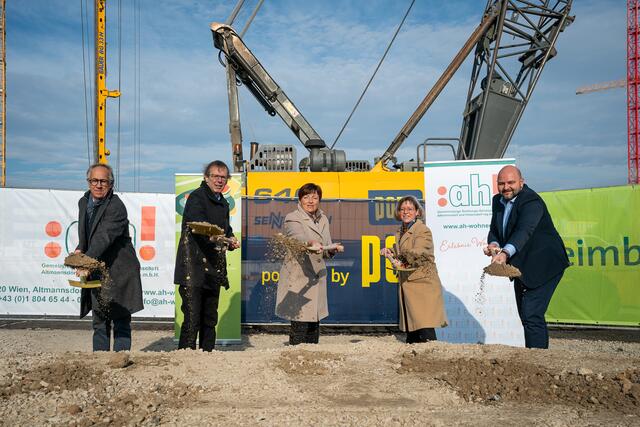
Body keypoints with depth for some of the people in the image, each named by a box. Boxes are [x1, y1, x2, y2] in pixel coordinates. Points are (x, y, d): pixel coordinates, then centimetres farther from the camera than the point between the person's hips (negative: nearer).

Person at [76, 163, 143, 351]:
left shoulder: (116, 207, -17)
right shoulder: (84, 202, 9)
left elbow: (104, 237, -30)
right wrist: (80, 250, 0)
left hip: (119, 273, -7)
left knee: (121, 322, -1)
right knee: (99, 322, 13)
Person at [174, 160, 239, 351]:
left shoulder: (223, 204, 17)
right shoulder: (196, 197, -7)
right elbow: (197, 226, -25)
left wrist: (231, 241, 4)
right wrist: (212, 236, -45)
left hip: (213, 270, 8)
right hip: (193, 267, -8)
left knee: (210, 319, 14)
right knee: (192, 319, -10)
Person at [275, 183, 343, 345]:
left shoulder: (323, 219, 15)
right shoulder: (292, 219, -5)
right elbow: (298, 238, -28)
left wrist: (332, 249, -3)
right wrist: (310, 244, -47)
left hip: (317, 278, 7)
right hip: (297, 278, -6)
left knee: (314, 323, 12)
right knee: (299, 324, -9)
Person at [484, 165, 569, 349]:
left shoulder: (531, 201, -20)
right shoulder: (498, 201, 6)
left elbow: (524, 230, -36)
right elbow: (494, 230, 5)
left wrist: (505, 253, -51)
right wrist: (493, 244, -19)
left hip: (543, 265, -9)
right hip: (522, 267, 9)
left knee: (531, 315, -17)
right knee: (525, 315, 16)